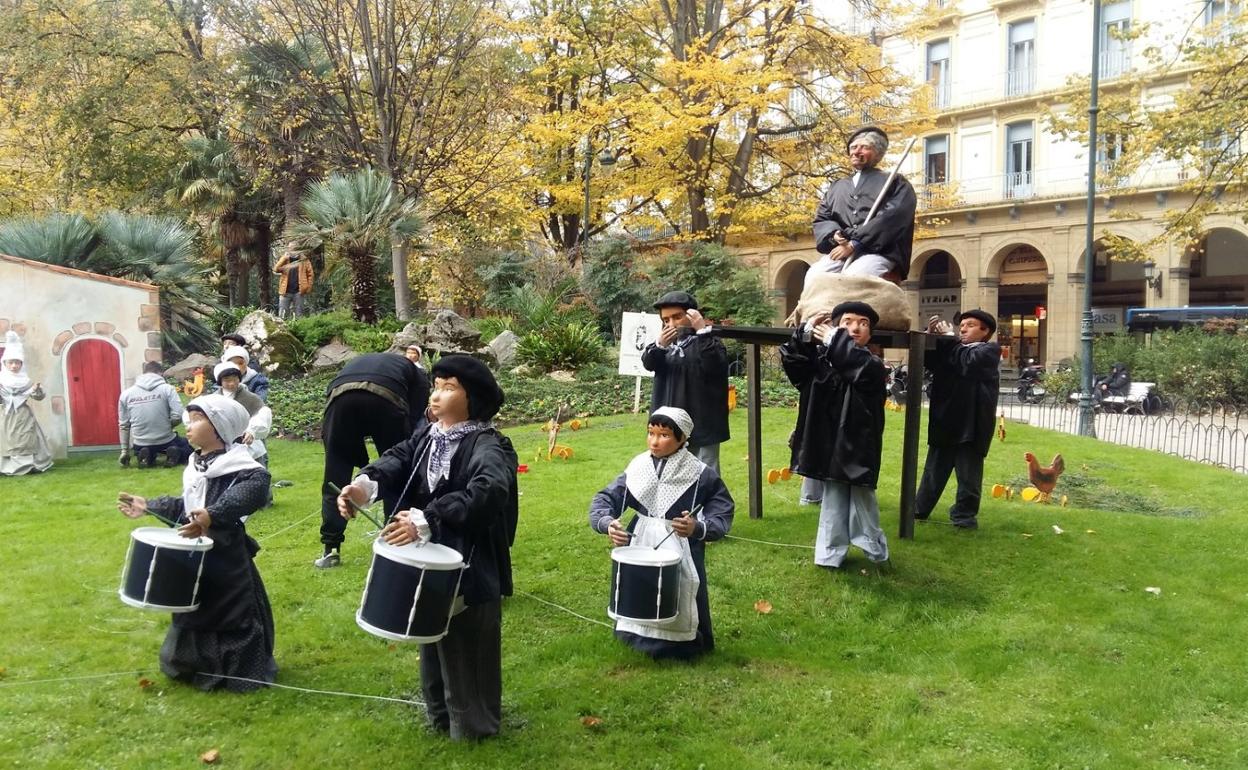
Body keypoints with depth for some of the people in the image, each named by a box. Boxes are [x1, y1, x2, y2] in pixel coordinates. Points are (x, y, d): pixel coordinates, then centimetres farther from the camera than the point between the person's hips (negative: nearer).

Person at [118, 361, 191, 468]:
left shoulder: (126, 393, 3)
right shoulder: (167, 388, -8)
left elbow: (123, 425, 6)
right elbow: (178, 416, -15)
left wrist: (124, 451, 14)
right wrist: (166, 426, 7)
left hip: (141, 444, 3)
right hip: (166, 441, -3)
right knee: (190, 447, 28)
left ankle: (148, 457, 2)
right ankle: (174, 455, -5)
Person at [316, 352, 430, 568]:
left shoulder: (356, 362, 45)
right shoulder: (416, 373, 35)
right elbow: (415, 418, 19)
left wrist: (366, 466, 39)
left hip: (341, 397, 2)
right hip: (387, 398, -2)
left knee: (335, 477, 15)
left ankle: (331, 550, 16)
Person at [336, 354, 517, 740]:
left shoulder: (488, 447, -20)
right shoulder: (427, 436, 6)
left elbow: (486, 492, -38)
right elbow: (397, 459, -10)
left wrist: (426, 518, -48)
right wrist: (367, 483, -32)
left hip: (470, 569, -8)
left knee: (468, 650, 7)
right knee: (434, 645, 23)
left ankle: (473, 722, 28)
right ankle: (441, 714, 42)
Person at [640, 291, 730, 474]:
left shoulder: (707, 341, -6)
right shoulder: (668, 340, 11)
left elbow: (715, 365, -25)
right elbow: (648, 363, -2)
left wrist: (703, 331, -28)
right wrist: (658, 345, -22)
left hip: (701, 423, -6)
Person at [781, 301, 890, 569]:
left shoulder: (873, 366, -7)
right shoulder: (821, 359, 5)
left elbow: (862, 366, -30)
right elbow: (791, 359, -5)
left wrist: (834, 341, -21)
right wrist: (806, 333, -17)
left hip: (857, 446, -3)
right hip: (828, 445, 3)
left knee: (862, 502, 7)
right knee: (833, 502, 14)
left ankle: (876, 551, 27)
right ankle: (831, 554, 25)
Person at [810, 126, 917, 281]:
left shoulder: (894, 182, 15)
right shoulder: (837, 187, 31)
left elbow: (891, 218, -3)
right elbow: (821, 219, 21)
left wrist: (854, 244, -13)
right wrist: (834, 234, -5)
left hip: (879, 251, -4)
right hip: (840, 250, 4)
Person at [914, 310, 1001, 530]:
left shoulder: (989, 351, 0)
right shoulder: (950, 349, 16)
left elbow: (968, 361, -18)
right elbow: (927, 361, 5)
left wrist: (949, 337, -9)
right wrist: (931, 336, -11)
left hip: (971, 423, -5)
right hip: (945, 421, 5)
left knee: (968, 474, 3)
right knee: (934, 470, 14)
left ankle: (964, 514, 15)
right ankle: (919, 509, 23)